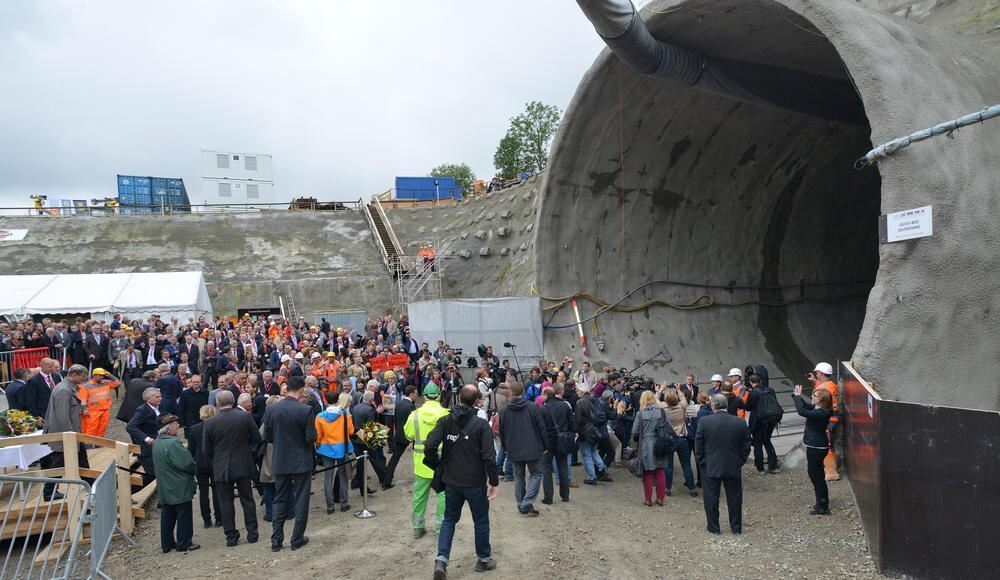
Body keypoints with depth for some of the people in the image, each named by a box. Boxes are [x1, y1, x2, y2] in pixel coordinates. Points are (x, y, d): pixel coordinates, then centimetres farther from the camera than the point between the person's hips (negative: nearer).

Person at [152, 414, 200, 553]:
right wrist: (194, 470, -2)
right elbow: (186, 463, -24)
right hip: (180, 487, -9)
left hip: (164, 488, 9)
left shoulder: (157, 442, 7)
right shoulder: (173, 443, -22)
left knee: (167, 515, 15)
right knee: (183, 515, 3)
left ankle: (167, 543, 22)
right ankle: (183, 543, 9)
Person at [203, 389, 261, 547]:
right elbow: (257, 438, -2)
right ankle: (252, 534, 16)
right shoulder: (245, 416, -10)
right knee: (247, 500, 11)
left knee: (226, 503, 9)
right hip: (243, 466, 1)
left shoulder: (210, 422, -10)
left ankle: (231, 537, 13)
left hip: (221, 468, -1)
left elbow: (207, 449, -3)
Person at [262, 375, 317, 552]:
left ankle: (276, 540, 15)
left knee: (280, 500, 14)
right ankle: (297, 539, 14)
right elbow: (311, 438, -16)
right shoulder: (306, 410, -17)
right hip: (301, 461, -3)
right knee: (301, 500, 8)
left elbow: (267, 437, 1)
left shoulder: (271, 409, -5)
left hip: (280, 462, 4)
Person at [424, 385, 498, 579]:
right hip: (475, 482, -3)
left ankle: (441, 560, 3)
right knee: (481, 521, 16)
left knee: (449, 519, 17)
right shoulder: (481, 425, -14)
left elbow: (429, 446, -15)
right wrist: (494, 481, -10)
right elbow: (489, 456, -19)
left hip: (451, 481, 3)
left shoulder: (445, 421, -5)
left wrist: (437, 465, 2)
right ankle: (484, 559, 30)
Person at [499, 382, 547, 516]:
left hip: (514, 451, 2)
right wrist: (544, 446, 4)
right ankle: (527, 503, -4)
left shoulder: (505, 410, -2)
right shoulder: (532, 407, -8)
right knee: (536, 474, 9)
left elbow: (501, 432, 6)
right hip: (533, 449, -2)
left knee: (518, 476, 14)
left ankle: (521, 505, 17)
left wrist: (506, 447, 19)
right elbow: (541, 428, -6)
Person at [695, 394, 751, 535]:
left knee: (711, 497, 10)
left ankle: (713, 527, 18)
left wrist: (702, 461, 5)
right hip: (734, 467, 2)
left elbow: (698, 445, -7)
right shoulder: (740, 423, -6)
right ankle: (736, 527, 24)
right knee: (734, 497, 15)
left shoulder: (704, 421, -12)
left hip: (710, 467, -2)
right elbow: (746, 446, 1)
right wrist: (740, 461, 11)